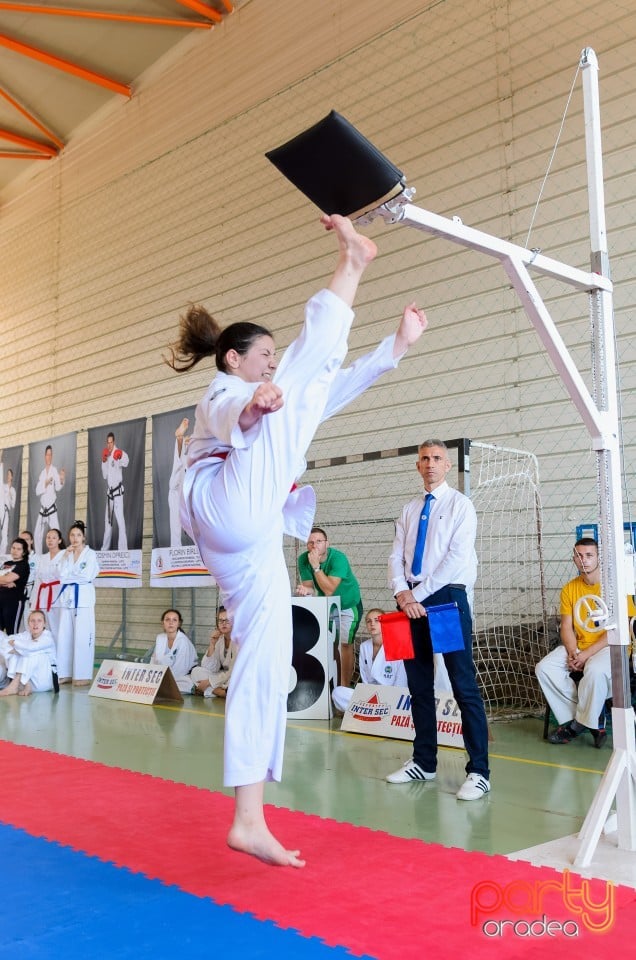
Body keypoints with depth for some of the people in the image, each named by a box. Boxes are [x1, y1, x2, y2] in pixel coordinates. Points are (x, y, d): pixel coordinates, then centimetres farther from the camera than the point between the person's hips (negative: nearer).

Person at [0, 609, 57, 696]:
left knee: (32, 653, -27)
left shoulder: (48, 638, -13)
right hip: (28, 678, 5)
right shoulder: (26, 634, 2)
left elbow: (30, 647, -32)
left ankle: (14, 685, -27)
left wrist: (14, 642, -14)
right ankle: (26, 685, -24)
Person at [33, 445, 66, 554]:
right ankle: (38, 556, 20)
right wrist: (45, 484, -16)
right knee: (37, 535, 7)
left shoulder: (55, 470, -4)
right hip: (42, 509, 5)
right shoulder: (42, 473, 10)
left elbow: (58, 487, -16)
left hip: (52, 508, -5)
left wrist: (62, 480, -36)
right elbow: (37, 491, 0)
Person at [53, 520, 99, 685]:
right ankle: (65, 673, 11)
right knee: (64, 636, 5)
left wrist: (69, 576, -2)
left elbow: (86, 577, -12)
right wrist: (66, 556, -4)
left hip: (83, 599, -5)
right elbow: (62, 576, 2)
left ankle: (83, 675, -5)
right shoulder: (66, 554, 15)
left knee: (82, 637, -8)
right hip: (67, 598, 6)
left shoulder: (91, 554, 0)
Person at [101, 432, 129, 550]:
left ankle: (123, 549, -17)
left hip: (118, 490, -8)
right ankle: (105, 547, 27)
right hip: (109, 491, 8)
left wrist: (120, 457, -53)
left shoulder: (118, 453, -11)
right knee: (107, 519, 16)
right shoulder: (106, 456, 12)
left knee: (120, 519, -15)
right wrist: (103, 462, -3)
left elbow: (126, 461, -33)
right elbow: (104, 475, 10)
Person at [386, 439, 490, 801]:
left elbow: (457, 557, -12)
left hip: (447, 598, -6)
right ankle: (424, 762, 21)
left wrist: (418, 594, -14)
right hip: (413, 602, 6)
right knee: (419, 685, 11)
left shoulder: (460, 505, -1)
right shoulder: (410, 511, 16)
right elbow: (397, 556, 10)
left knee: (464, 685, -7)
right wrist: (402, 593, -9)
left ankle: (479, 772, -3)